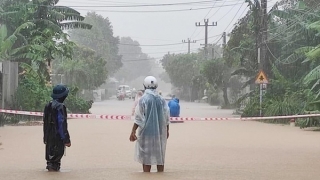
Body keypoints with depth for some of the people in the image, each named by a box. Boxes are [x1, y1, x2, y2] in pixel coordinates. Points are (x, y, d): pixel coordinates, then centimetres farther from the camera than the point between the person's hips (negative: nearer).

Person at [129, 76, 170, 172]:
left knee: (146, 158, 2)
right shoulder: (162, 100, 1)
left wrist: (133, 132, -5)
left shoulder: (143, 99, -10)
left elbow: (139, 118, -11)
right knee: (160, 156, 11)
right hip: (160, 132, 4)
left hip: (147, 131, -4)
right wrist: (167, 131, 17)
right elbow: (166, 118, 4)